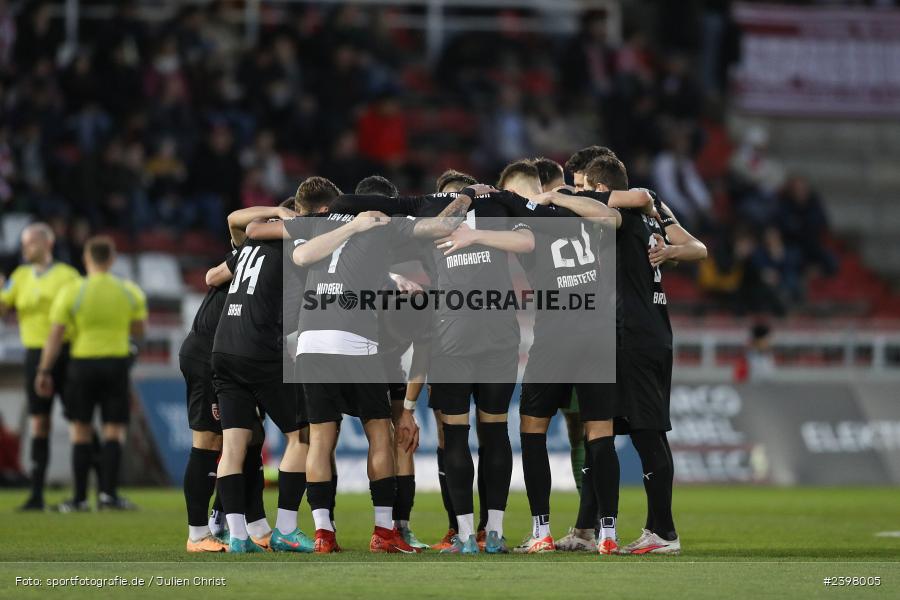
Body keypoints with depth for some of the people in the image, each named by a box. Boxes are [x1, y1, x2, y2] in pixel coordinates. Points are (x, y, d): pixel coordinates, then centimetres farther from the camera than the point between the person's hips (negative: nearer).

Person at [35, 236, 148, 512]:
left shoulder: (72, 291, -5)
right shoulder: (129, 292, 1)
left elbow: (55, 336, -6)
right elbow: (139, 332, 9)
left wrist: (44, 371, 0)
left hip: (82, 364, -1)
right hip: (116, 362, 1)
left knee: (80, 431, 7)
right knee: (114, 432, 4)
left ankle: (79, 498, 6)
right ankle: (108, 493, -7)